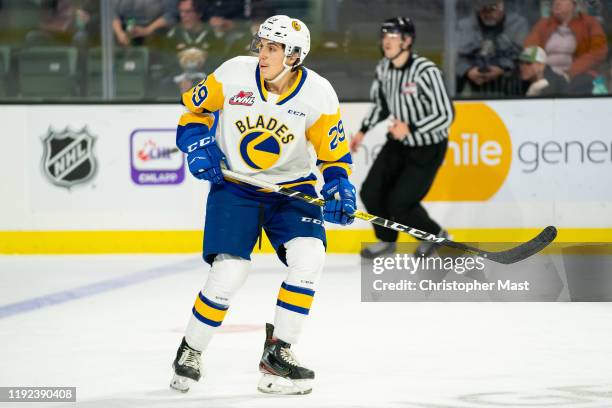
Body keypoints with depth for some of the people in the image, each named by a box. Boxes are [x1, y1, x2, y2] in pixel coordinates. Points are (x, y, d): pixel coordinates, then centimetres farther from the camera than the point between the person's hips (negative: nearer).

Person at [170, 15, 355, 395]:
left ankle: (278, 351, -7)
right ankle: (190, 351, 8)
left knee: (309, 256, -21)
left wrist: (339, 188, -19)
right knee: (229, 270, -15)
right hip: (234, 185, -1)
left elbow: (334, 153, -2)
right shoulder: (234, 74, -14)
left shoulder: (318, 93, -13)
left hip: (292, 188, 1)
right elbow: (194, 108, 3)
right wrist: (198, 146, -12)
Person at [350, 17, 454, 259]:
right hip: (398, 144, 7)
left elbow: (446, 115, -25)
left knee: (400, 204, -9)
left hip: (428, 148, -7)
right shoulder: (383, 68, -4)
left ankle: (436, 236, 19)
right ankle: (387, 240, 26)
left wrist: (410, 128, -31)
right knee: (371, 192, 1)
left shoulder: (426, 72, -27)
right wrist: (363, 131, 7)